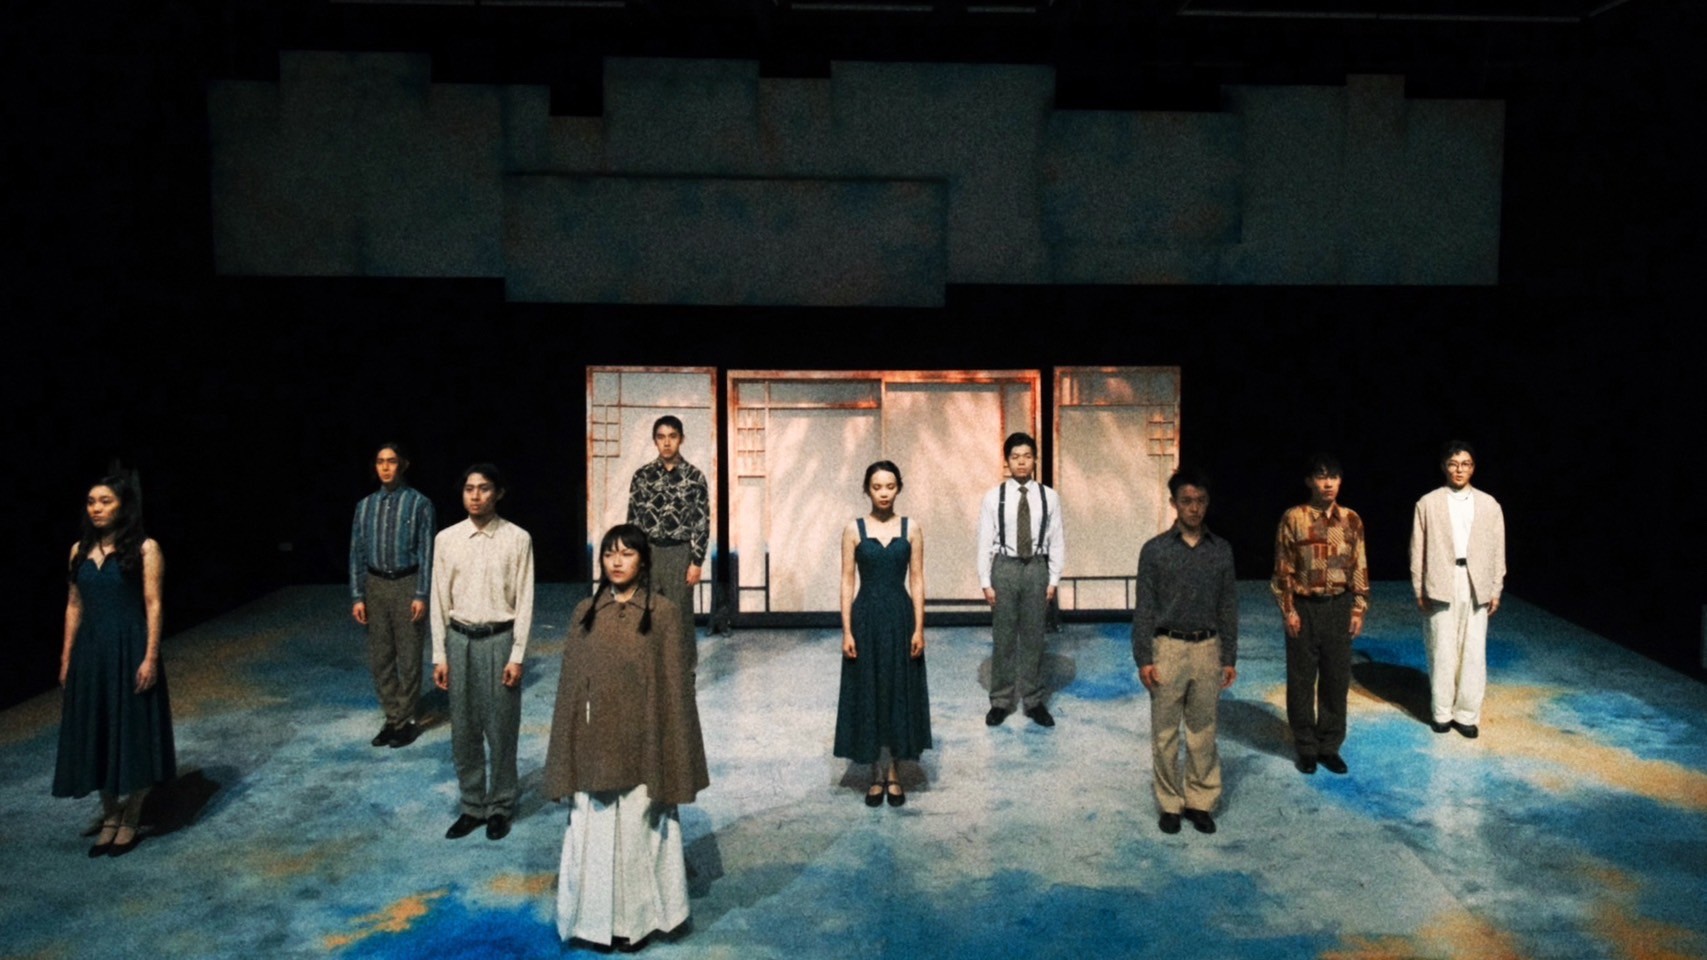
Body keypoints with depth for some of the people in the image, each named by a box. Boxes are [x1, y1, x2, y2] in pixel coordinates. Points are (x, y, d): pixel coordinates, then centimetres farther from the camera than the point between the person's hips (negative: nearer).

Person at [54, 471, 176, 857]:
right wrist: (67, 657, 9)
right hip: (90, 651, 5)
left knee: (132, 732, 3)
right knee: (96, 733, 10)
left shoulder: (145, 549, -7)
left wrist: (150, 657, -16)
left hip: (129, 650, -5)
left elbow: (153, 605, -10)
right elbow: (74, 605, 11)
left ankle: (130, 820, 16)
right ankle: (110, 816, 23)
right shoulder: (80, 550, 8)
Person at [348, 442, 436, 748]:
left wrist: (421, 595, -12)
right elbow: (357, 552, 8)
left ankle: (405, 721, 14)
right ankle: (392, 719, 20)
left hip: (407, 585, -4)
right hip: (376, 585, 4)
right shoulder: (366, 505, 6)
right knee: (380, 658, 9)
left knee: (408, 657, 2)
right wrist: (357, 596, 3)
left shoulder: (419, 503, -6)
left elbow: (426, 551, -7)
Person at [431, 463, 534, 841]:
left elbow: (524, 600, -6)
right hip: (459, 639, 3)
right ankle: (472, 806, 25)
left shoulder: (517, 539, -6)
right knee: (463, 730, 10)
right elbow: (439, 599, 5)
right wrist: (440, 655, 2)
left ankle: (500, 806, 21)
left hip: (500, 639, -3)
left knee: (501, 729, 5)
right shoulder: (446, 539, 2)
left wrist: (517, 656, -9)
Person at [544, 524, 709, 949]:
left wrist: (672, 758, -6)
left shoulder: (662, 612, -5)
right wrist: (569, 757, 4)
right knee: (593, 831, 8)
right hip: (595, 744, 3)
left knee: (638, 831, 7)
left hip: (641, 743, -3)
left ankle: (639, 915, 23)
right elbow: (571, 684, 7)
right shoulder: (585, 612, 4)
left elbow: (674, 686, -4)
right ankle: (598, 916, 22)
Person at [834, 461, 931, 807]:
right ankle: (876, 776, 18)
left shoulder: (911, 528, 1)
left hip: (900, 616, 1)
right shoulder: (854, 529, -1)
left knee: (899, 693, 6)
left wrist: (919, 628, -5)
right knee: (867, 694, 5)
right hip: (867, 617, -1)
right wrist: (847, 630, -7)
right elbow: (848, 581, -2)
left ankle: (893, 775, 19)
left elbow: (916, 581, 1)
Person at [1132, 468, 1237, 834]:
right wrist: (1143, 659, -7)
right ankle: (1170, 804, 17)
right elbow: (1144, 608, -3)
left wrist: (1229, 657, 6)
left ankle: (1200, 801, 21)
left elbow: (1228, 607, 8)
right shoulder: (1155, 550, -3)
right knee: (1165, 733, 5)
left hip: (1208, 648, 2)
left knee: (1203, 731, 9)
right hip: (1168, 648, -2)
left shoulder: (1221, 550, 4)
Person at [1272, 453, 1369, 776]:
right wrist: (1288, 610, -8)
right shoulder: (1293, 518, -6)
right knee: (1301, 681, 5)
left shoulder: (1351, 519, 4)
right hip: (1304, 607, -3)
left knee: (1337, 679, 8)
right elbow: (1283, 568, -4)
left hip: (1339, 607, 3)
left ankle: (1330, 745, 21)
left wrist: (1359, 608, 2)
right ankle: (1306, 747, 17)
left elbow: (1359, 567, 7)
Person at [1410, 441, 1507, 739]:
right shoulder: (1428, 503, 1)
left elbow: (1497, 550, 8)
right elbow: (1418, 549, 2)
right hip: (1441, 585, -2)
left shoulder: (1489, 505, 6)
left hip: (1476, 586, 2)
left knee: (1474, 653, 2)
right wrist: (1419, 590, -1)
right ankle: (1441, 712, 16)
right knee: (1442, 652, 3)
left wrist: (1496, 591, 5)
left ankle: (1467, 714, 12)